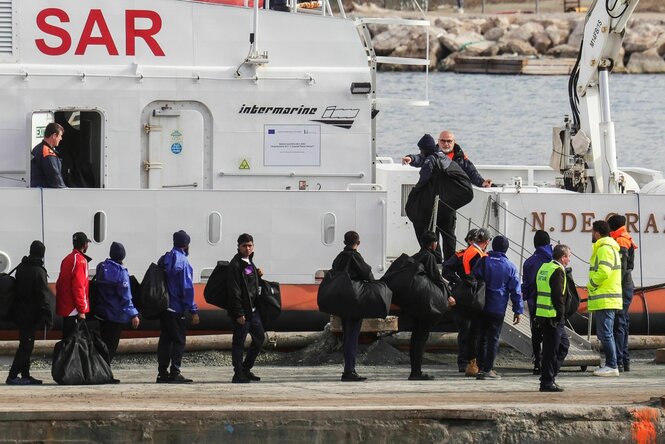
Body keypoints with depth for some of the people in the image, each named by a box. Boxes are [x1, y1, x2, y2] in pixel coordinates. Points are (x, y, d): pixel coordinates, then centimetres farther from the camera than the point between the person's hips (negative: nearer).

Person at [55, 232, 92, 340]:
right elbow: (79, 287, -21)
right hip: (74, 310, -9)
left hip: (65, 306, 9)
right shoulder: (80, 261, -14)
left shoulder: (67, 259, 14)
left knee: (67, 338, 15)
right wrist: (81, 310, -19)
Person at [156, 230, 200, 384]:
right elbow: (187, 288, -16)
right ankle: (175, 373, -6)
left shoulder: (164, 260, 10)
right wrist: (193, 310, -13)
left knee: (165, 339, 11)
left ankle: (162, 372, 11)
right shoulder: (183, 262, -13)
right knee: (179, 341, -2)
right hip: (176, 308, -7)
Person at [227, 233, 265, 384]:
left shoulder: (249, 262, 14)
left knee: (260, 337, 15)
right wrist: (239, 313, -22)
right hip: (241, 311, -9)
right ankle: (238, 375, 2)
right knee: (239, 343, -3)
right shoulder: (235, 265, -14)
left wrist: (258, 274, 5)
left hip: (252, 309, 10)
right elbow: (234, 291, -18)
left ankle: (246, 370, 25)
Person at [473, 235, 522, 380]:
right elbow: (516, 290, -1)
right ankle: (488, 369, -1)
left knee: (482, 337, 12)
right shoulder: (510, 267, -2)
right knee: (493, 338, 2)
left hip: (482, 307, 2)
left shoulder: (483, 262, 0)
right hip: (498, 308, -2)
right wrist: (518, 310, 5)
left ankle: (481, 367, 13)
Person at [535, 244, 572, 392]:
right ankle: (547, 381, 0)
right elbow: (558, 296, -20)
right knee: (551, 349, -4)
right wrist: (561, 315, -14)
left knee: (564, 344, 17)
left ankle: (549, 376, 17)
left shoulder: (544, 267, 15)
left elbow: (537, 292, 19)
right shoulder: (558, 271, -14)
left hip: (541, 313, 10)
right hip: (553, 317, -10)